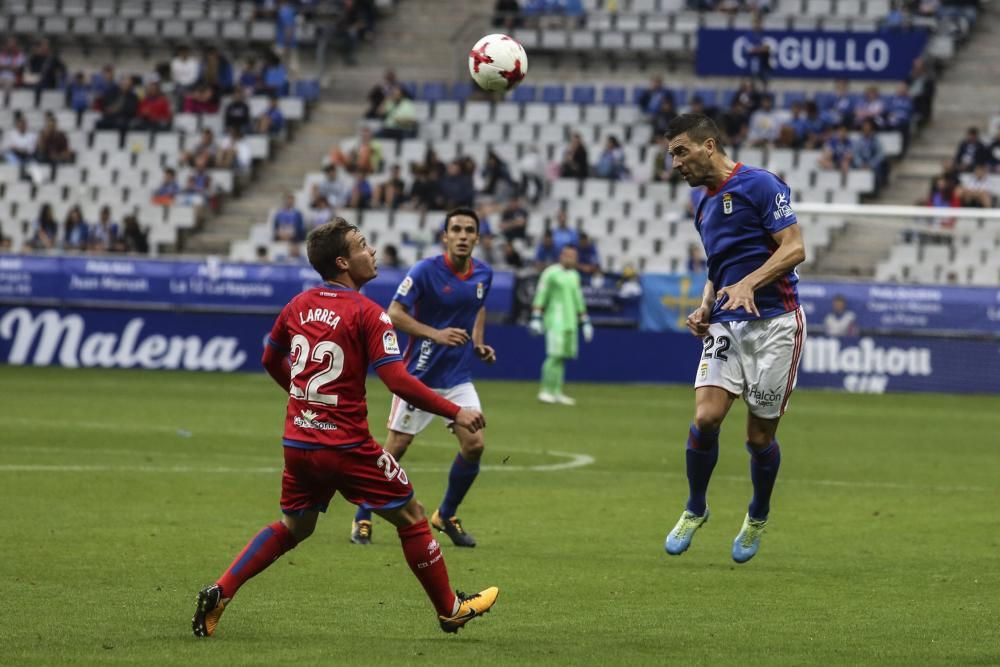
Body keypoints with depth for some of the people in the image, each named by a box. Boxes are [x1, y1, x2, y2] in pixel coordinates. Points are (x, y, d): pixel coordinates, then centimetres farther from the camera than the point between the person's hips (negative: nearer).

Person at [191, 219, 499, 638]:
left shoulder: (298, 305, 6)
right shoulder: (367, 313, -14)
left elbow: (271, 361, 21)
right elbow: (398, 382, -21)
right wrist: (455, 413, -14)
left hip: (298, 442, 6)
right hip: (347, 445, -6)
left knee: (292, 528, 23)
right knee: (411, 518, 10)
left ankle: (220, 592, 7)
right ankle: (450, 610, 18)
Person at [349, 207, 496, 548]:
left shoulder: (484, 274, 2)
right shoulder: (426, 270, -16)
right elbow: (394, 313, -16)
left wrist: (478, 343, 6)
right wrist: (436, 334, -27)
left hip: (459, 377, 5)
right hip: (420, 375, -5)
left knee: (474, 444, -8)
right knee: (395, 447, -1)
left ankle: (446, 516, 13)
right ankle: (362, 519, 16)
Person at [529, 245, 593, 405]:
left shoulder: (574, 275, 17)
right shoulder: (551, 273, -4)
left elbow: (578, 300, 24)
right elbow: (540, 296, -7)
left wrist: (585, 322, 22)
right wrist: (536, 318, -15)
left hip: (570, 322, 7)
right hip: (555, 321, -7)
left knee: (562, 356, 5)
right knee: (555, 356, -13)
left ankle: (557, 393, 7)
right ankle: (546, 391, -9)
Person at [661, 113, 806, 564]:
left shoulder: (759, 185, -7)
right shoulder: (705, 209, 17)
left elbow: (794, 248, -13)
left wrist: (749, 283, -26)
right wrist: (704, 308, 9)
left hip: (774, 323, -6)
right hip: (727, 326, 6)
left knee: (760, 435, 0)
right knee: (705, 417, -12)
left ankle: (757, 517, 25)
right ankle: (695, 510, 8)